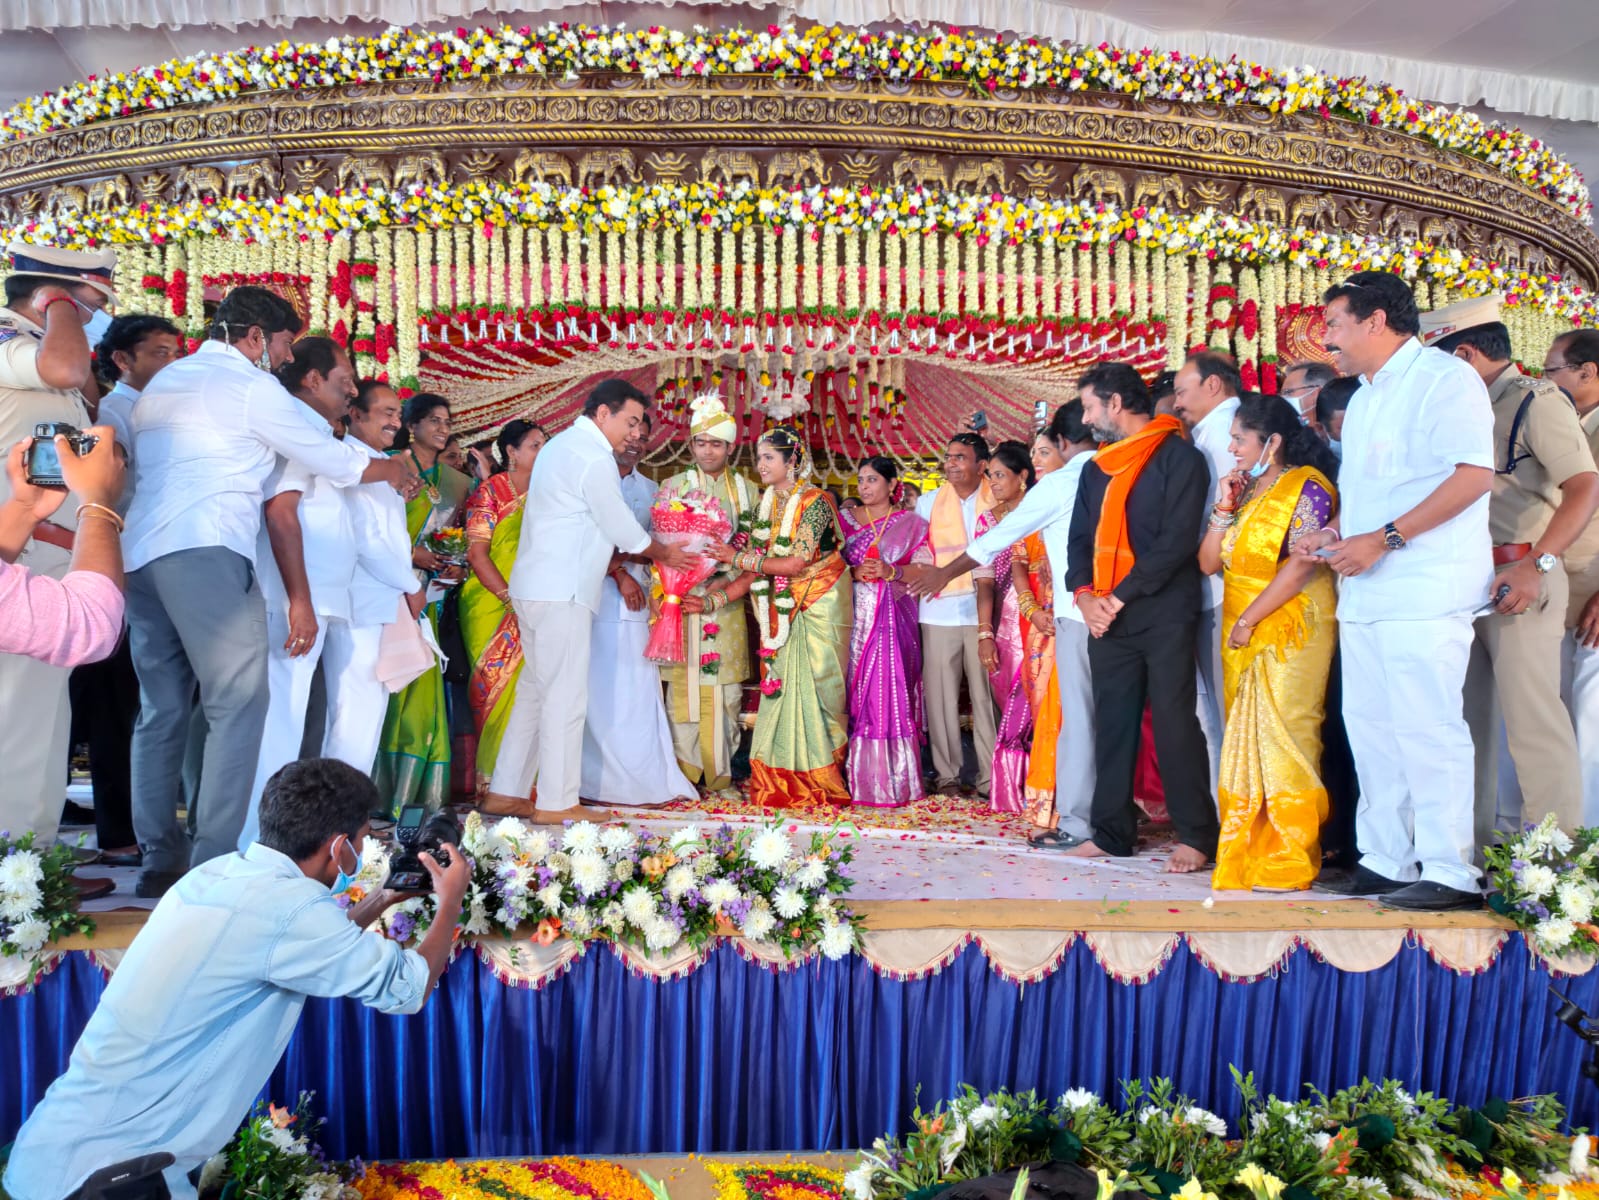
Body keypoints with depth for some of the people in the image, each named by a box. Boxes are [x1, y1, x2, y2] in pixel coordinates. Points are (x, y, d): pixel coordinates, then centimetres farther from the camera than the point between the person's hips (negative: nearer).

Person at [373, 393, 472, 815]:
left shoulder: (455, 480, 17)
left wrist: (457, 567, 4)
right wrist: (410, 554, -15)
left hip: (430, 594, 5)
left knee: (424, 683, 2)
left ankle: (418, 789, 6)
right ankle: (383, 787, -3)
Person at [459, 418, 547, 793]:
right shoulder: (491, 490, 1)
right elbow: (477, 553, -7)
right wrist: (510, 597, -15)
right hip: (493, 603, -4)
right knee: (499, 681, -6)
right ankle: (493, 778, 0)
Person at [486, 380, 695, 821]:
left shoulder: (562, 445, 19)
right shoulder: (594, 457, -13)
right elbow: (623, 528, -8)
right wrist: (665, 553, 9)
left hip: (536, 587, 10)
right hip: (561, 592, -10)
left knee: (535, 689, 13)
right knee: (566, 697, -6)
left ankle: (506, 790, 17)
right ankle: (556, 803, -1)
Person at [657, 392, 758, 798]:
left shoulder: (747, 489, 13)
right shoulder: (673, 486, 8)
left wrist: (727, 578, -7)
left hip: (728, 601, 2)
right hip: (683, 598, -2)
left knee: (726, 688, 1)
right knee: (685, 685, -5)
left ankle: (720, 775, 9)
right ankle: (685, 775, 2)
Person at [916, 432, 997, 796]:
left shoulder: (998, 503, 5)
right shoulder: (928, 504, 11)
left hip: (983, 610, -1)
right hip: (939, 611, 2)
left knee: (986, 694, -1)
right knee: (941, 694, 1)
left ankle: (989, 776, 5)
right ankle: (947, 773, 11)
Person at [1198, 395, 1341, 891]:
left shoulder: (1307, 486, -6)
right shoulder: (1246, 490, 17)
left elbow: (1301, 567, -16)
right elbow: (1208, 562, 13)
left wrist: (1249, 620, -14)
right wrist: (1224, 507, 2)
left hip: (1289, 631, -8)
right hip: (1241, 636, 8)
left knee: (1282, 737, -10)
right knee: (1244, 742, 7)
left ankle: (1289, 861, -4)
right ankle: (1246, 855, 13)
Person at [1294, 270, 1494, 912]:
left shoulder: (1444, 378, -7)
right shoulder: (1365, 398, 23)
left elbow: (1474, 473, -18)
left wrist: (1384, 539, -21)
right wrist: (1334, 534, 10)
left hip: (1425, 593, -9)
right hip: (1365, 592, 9)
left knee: (1426, 729, -9)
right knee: (1370, 726, 10)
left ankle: (1452, 872, -1)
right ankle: (1385, 860, 19)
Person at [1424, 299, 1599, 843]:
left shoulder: (1536, 400, -6)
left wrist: (1537, 565, -25)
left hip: (1520, 579, -8)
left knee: (1532, 717, -9)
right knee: (1472, 715, 10)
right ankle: (1472, 846, 18)